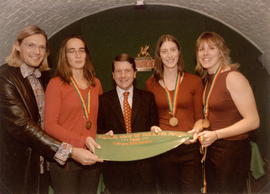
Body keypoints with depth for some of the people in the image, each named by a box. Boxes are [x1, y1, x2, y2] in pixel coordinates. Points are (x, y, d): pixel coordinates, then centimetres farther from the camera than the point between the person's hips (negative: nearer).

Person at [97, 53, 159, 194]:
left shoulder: (147, 98, 6)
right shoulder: (103, 100, 2)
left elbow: (154, 125, 8)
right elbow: (98, 129, 5)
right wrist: (106, 135, -16)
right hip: (115, 166, -1)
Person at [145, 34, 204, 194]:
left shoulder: (194, 81, 1)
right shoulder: (151, 83, 4)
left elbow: (199, 117, 4)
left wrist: (196, 130, -15)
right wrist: (153, 128, -7)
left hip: (190, 147, -1)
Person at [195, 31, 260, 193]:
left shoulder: (233, 77, -15)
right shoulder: (208, 80, 10)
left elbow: (253, 121, -19)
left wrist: (216, 134, -23)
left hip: (233, 150, -8)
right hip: (212, 148, 8)